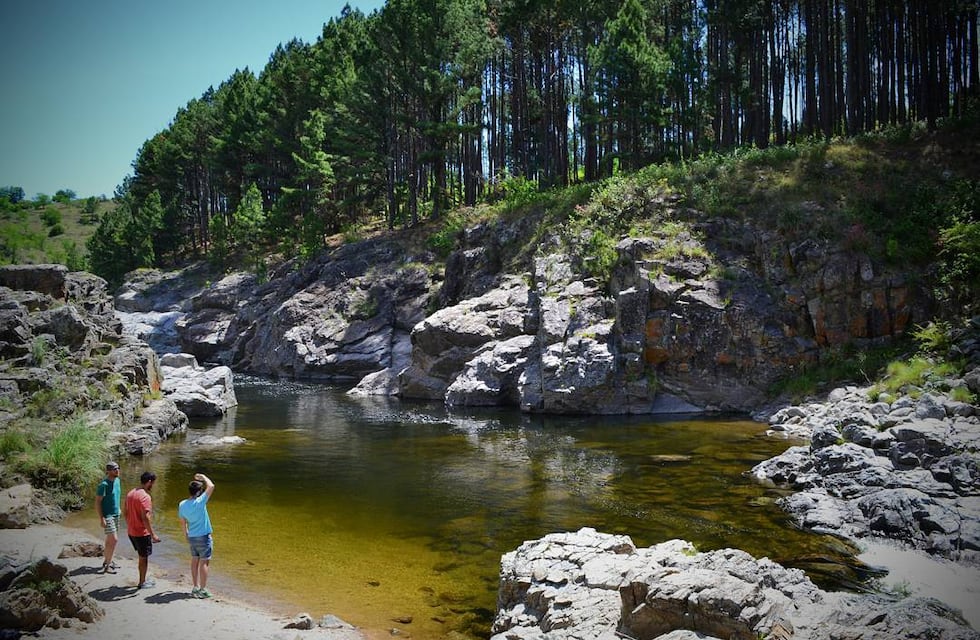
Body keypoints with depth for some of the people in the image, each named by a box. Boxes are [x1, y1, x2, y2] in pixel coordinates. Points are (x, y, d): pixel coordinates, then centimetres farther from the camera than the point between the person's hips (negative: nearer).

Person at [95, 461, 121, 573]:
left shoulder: (117, 480, 6)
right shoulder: (104, 484, -18)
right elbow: (97, 502, -17)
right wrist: (101, 518, -20)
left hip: (115, 514, 8)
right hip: (107, 515, -8)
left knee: (110, 540, 16)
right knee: (114, 539, -10)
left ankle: (107, 560, 27)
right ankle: (106, 565, -1)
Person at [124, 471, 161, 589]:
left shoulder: (130, 493, 6)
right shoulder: (145, 496, -22)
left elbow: (126, 513, 14)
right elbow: (145, 518, -27)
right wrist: (153, 534, -23)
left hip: (131, 532, 8)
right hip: (142, 533, -8)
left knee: (142, 556, 21)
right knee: (144, 557, 8)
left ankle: (143, 579, 31)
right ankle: (142, 583, 19)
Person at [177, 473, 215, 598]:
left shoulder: (182, 505, -1)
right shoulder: (199, 502, -20)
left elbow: (182, 522, 11)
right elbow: (211, 486, -19)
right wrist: (203, 477, -4)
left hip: (192, 537, 6)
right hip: (203, 536, -6)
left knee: (195, 561, 15)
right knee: (204, 562, 1)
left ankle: (196, 588, 22)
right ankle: (203, 590, 3)